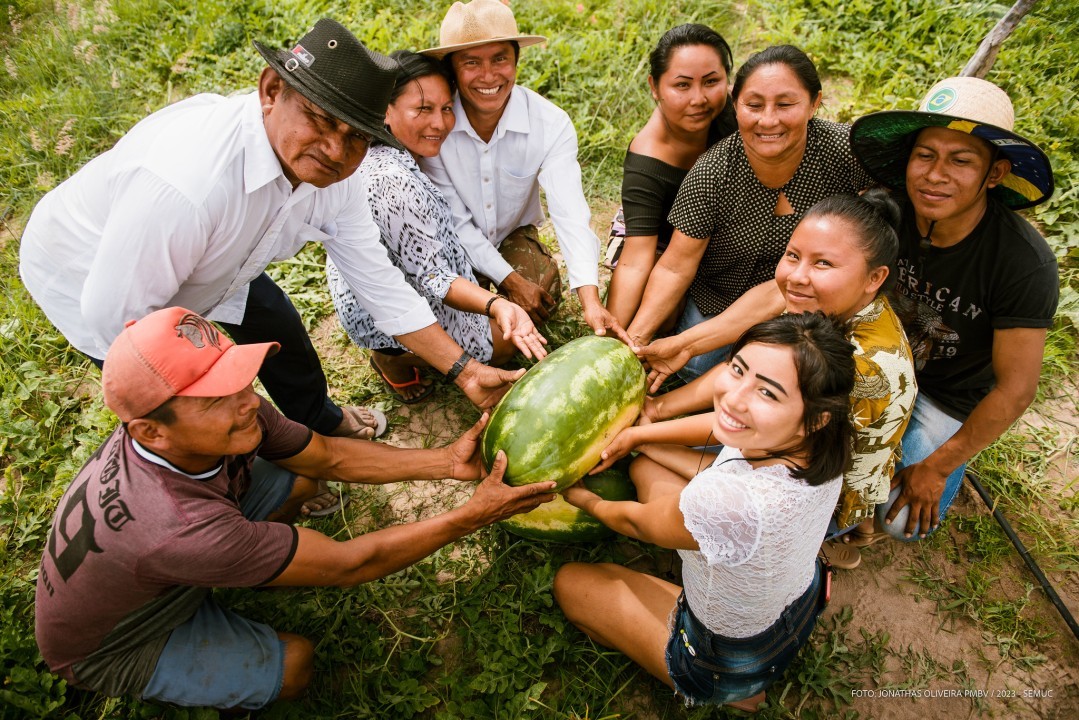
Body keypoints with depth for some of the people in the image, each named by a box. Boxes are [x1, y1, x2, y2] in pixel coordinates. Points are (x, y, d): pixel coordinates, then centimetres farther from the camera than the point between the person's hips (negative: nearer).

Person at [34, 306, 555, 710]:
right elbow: (347, 565, -37)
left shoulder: (230, 414, -27)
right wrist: (473, 516, -35)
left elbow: (329, 456, -13)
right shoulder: (183, 530, -46)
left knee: (300, 476, -5)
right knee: (294, 665, -13)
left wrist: (447, 461, -20)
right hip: (108, 646, -5)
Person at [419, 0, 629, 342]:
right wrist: (510, 280, -26)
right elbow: (455, 222, -20)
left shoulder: (552, 124, -23)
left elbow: (570, 213, -31)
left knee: (544, 290, -23)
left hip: (514, 236, 2)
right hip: (453, 246, -1)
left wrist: (590, 299, -45)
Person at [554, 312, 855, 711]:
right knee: (644, 469, 12)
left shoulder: (727, 502, -44)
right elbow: (728, 472, -1)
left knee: (569, 582, 11)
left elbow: (636, 521, -20)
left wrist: (586, 500, 1)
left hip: (733, 664, -6)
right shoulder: (818, 445, -23)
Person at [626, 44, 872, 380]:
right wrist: (635, 338, -31)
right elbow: (675, 267, -22)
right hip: (719, 301, 0)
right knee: (694, 368, -2)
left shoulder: (845, 151, -27)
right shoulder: (712, 173, -26)